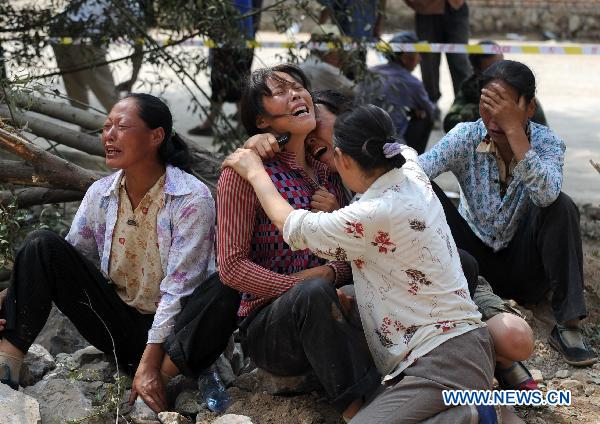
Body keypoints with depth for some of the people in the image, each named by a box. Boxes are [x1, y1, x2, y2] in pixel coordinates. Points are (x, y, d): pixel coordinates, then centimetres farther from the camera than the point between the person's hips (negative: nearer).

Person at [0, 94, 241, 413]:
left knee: (225, 288, -35)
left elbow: (178, 288, -21)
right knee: (42, 245, -11)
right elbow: (63, 262, 3)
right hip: (118, 324, 4)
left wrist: (151, 361, -28)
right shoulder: (100, 194, 1)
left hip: (170, 329, -4)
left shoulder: (191, 199, -15)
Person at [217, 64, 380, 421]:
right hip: (268, 324, -5)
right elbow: (232, 266, -11)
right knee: (313, 292, -37)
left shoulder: (326, 171, 12)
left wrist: (330, 273, -9)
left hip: (327, 314, 5)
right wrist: (304, 287, -19)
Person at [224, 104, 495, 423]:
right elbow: (400, 149, 32)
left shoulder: (374, 216, -19)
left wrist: (255, 172, 11)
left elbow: (291, 226, -3)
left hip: (445, 366, -9)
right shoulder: (411, 174, 5)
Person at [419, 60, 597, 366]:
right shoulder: (466, 137, -9)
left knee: (561, 207, -29)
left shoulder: (547, 142, -12)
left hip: (525, 267, 0)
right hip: (475, 261, 0)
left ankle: (567, 326, -26)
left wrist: (514, 130, -37)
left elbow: (546, 195, -34)